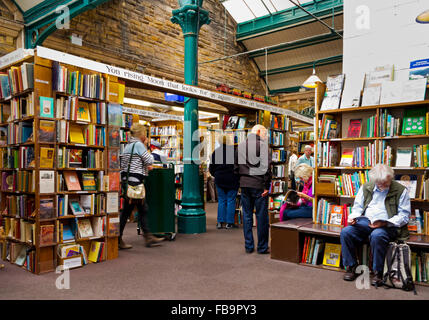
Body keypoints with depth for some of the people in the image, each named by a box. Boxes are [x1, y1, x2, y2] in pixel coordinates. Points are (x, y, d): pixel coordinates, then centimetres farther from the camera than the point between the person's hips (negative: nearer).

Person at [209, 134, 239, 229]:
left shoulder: (216, 151, 1)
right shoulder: (234, 150, -9)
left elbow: (211, 168, 6)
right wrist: (238, 175, 8)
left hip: (219, 179, 3)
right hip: (232, 179, -3)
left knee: (221, 200, 10)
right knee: (231, 200, 4)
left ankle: (220, 222, 9)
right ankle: (229, 223, 5)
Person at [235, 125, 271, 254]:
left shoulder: (241, 145, 11)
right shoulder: (263, 145, -8)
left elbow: (236, 166, 13)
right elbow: (267, 167, -15)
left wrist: (240, 181, 15)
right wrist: (266, 186, -11)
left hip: (244, 185, 5)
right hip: (259, 185, -5)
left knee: (247, 215, 11)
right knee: (261, 216, 4)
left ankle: (248, 246, 17)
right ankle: (262, 247, 12)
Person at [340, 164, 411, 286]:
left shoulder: (401, 190, 0)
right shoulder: (366, 187, 11)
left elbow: (404, 215, -1)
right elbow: (357, 207, 18)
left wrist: (385, 223, -16)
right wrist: (352, 217, -5)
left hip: (387, 225, -4)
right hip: (365, 221, 4)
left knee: (377, 236, -37)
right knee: (345, 232, -22)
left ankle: (378, 272, -17)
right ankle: (351, 267, -4)